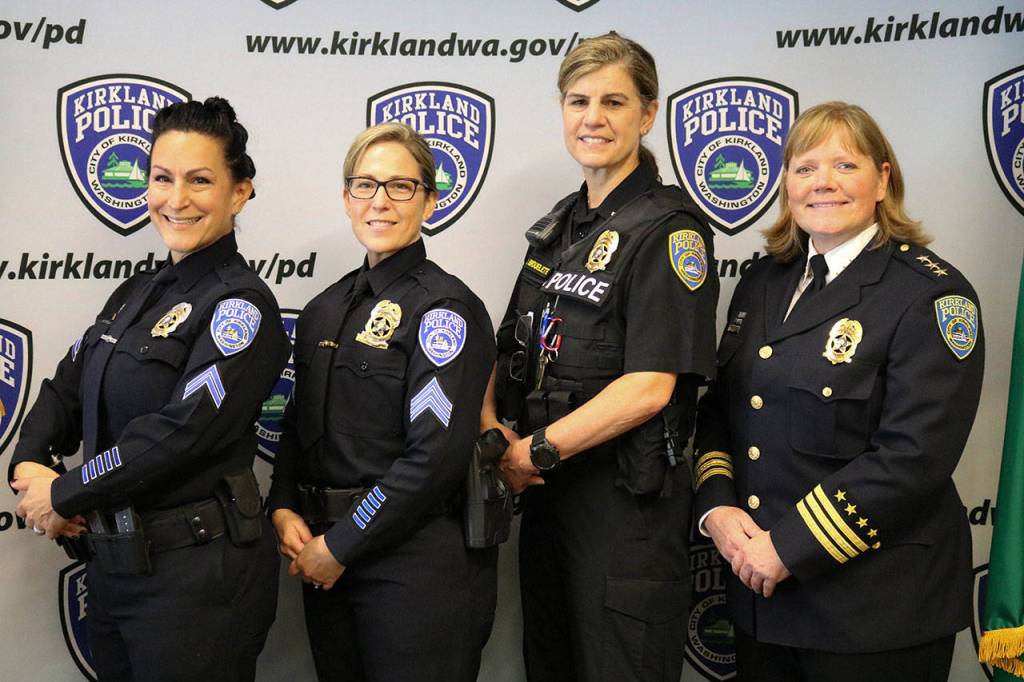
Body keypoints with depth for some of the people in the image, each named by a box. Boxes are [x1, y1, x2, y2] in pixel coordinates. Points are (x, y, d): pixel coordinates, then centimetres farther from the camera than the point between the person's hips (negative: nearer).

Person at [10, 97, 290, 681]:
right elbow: (67, 389, 12)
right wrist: (29, 465, -7)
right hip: (115, 564, 8)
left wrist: (62, 496, -13)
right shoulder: (139, 293, 11)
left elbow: (180, 432, -23)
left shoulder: (242, 305, -15)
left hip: (198, 575, -8)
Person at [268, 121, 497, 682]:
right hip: (327, 560, 7)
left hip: (419, 563, -6)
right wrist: (284, 510, -1)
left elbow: (437, 455, -19)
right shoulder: (326, 309, 10)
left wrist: (339, 548, -15)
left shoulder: (445, 309, -12)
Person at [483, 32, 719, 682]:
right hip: (547, 491, 8)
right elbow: (510, 354, 13)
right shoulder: (560, 226, 12)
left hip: (627, 505, -7)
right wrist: (491, 429, -6)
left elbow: (649, 387, -20)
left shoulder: (668, 227, -11)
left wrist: (535, 452, -14)